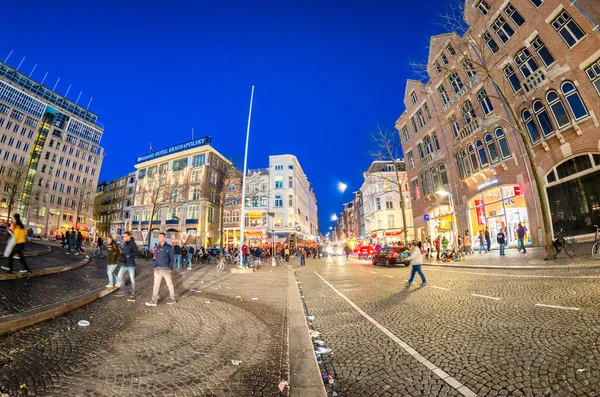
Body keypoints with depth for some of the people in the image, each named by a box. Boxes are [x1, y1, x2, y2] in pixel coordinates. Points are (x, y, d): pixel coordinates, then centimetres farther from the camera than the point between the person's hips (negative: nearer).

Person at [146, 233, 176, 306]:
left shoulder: (169, 247, -8)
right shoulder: (158, 247, 7)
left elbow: (172, 258, -7)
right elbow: (156, 258, 14)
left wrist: (171, 268, -12)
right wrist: (154, 267, 8)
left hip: (166, 269, -5)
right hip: (158, 268, 5)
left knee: (169, 284, 5)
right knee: (156, 284, 4)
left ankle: (172, 299, 17)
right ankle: (154, 300, 12)